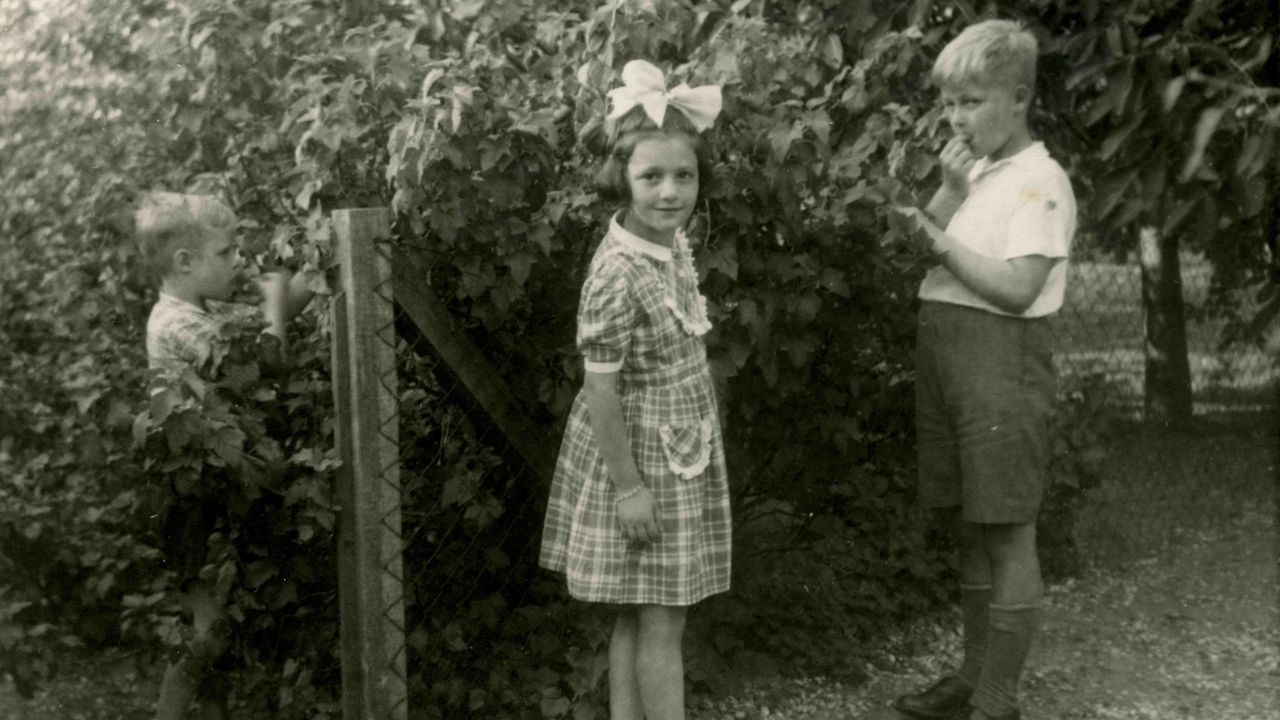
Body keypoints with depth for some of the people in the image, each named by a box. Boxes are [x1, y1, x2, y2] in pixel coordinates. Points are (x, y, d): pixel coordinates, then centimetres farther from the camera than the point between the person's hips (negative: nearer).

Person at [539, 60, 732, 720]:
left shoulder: (672, 243, 1)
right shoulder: (617, 276, -25)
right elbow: (601, 389, -21)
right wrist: (628, 486, -18)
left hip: (678, 455, 8)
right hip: (640, 457, -8)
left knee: (639, 615, 17)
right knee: (661, 621, 2)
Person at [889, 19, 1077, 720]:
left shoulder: (1039, 181, -9)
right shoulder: (974, 172, 15)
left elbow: (1016, 290, -18)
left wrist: (941, 240, -16)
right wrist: (949, 190, -3)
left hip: (1000, 358, -8)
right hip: (942, 350, 8)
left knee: (1008, 534, 0)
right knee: (970, 528, 16)